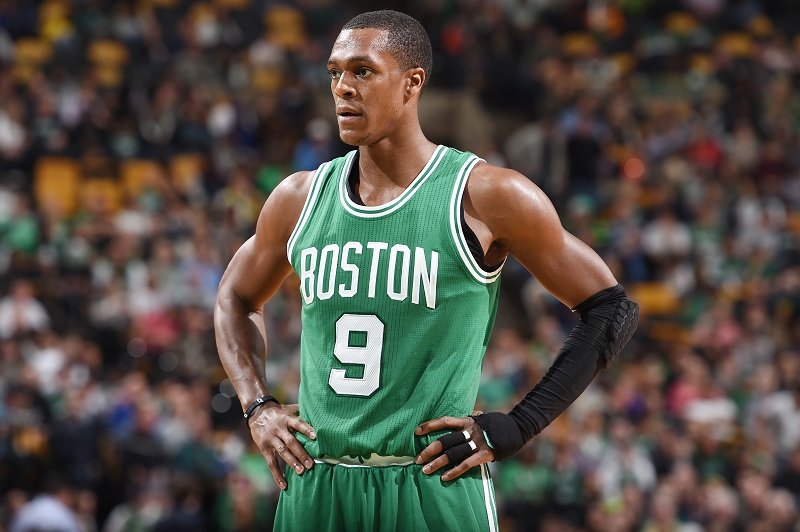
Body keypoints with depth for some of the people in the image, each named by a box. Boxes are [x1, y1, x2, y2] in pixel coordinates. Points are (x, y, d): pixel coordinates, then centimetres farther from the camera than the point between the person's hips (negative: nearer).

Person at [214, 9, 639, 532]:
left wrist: (513, 429, -6)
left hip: (434, 485, -4)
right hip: (314, 486, 4)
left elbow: (612, 309, -2)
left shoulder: (484, 195, -7)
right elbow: (236, 298, 25)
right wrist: (258, 406, 8)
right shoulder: (301, 198, 6)